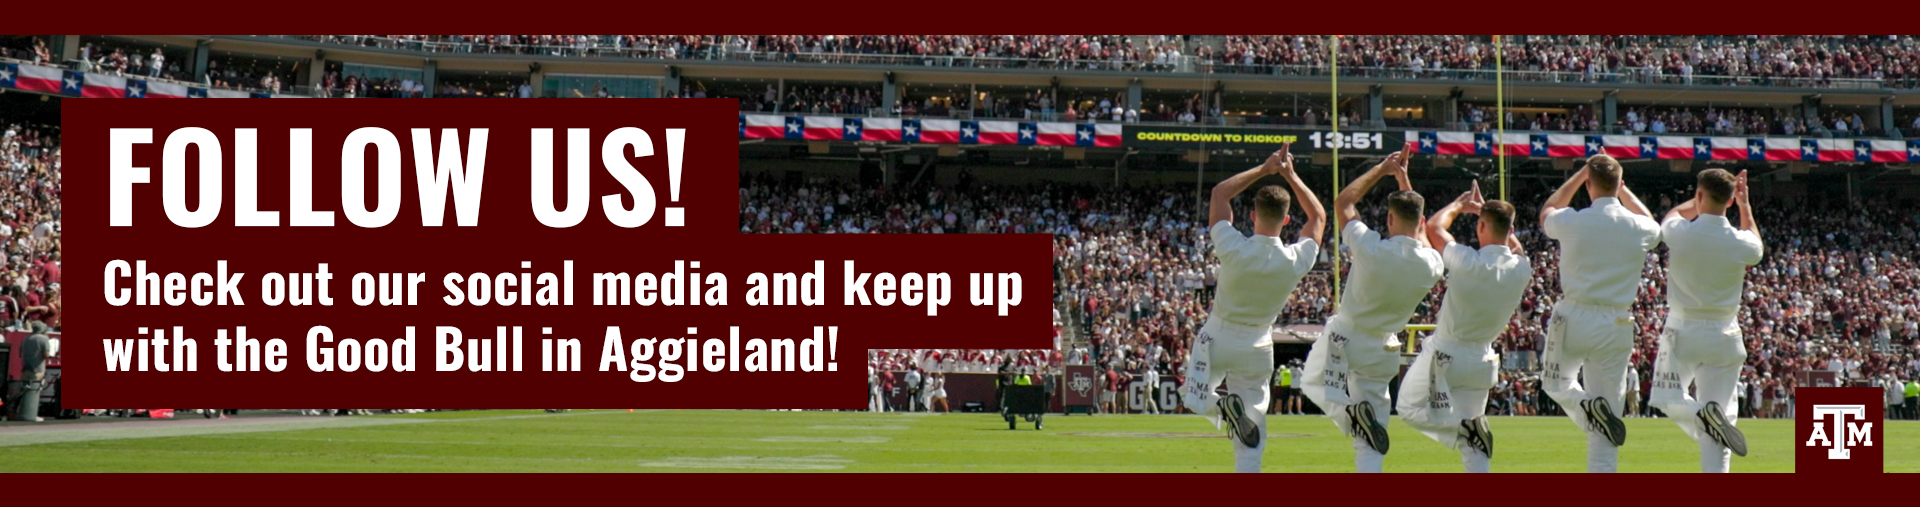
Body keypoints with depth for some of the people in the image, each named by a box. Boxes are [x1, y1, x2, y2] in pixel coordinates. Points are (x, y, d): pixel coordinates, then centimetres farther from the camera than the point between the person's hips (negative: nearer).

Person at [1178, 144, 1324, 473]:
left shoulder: (1234, 249, -22)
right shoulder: (1296, 261, -17)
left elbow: (1219, 194, -7)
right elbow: (1318, 217, 2)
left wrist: (1263, 170, -5)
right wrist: (1290, 176, 3)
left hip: (1218, 338, -2)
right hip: (1257, 348, 2)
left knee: (1194, 399, 18)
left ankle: (1224, 408, -15)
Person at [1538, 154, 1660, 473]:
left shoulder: (1572, 222, -8)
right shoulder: (1639, 228, -2)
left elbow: (1547, 212, 18)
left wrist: (1579, 175, 19)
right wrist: (1623, 191, 29)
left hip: (1573, 319, -2)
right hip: (1616, 326, 2)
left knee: (1554, 381, 23)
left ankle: (1588, 409, -12)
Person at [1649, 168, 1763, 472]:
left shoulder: (1679, 233, -12)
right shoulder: (1740, 243, -8)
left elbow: (1673, 214, 15)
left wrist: (1703, 198, 23)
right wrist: (1745, 206, 26)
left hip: (1682, 333, -2)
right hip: (1725, 336, 2)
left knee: (1668, 399, 12)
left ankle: (1702, 414, -22)